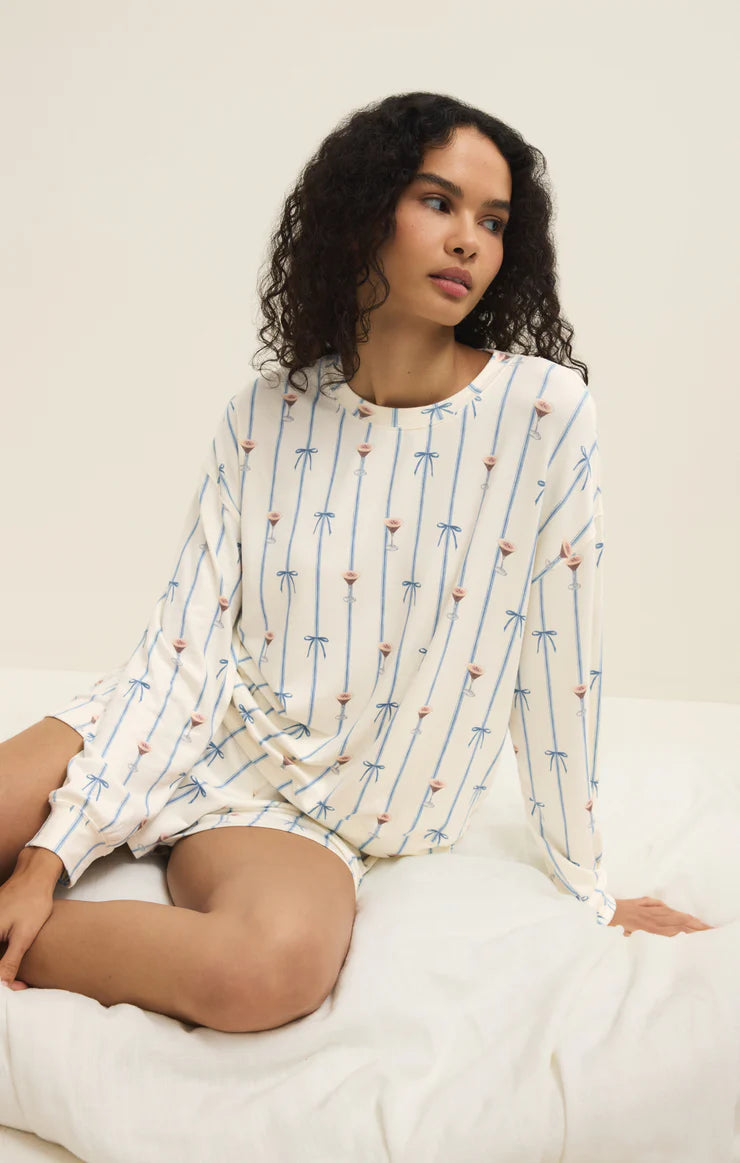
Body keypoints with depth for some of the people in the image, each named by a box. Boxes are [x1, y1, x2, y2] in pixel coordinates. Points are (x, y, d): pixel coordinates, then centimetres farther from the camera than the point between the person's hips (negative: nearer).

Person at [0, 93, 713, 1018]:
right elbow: (183, 643, -5)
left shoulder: (544, 414, -11)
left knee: (279, 961, -34)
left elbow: (559, 669, -6)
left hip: (306, 813, -2)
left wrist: (587, 891, 1)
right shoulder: (263, 419, -2)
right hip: (175, 736, 2)